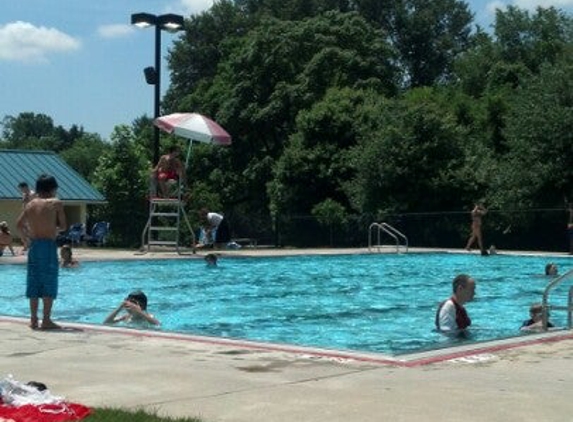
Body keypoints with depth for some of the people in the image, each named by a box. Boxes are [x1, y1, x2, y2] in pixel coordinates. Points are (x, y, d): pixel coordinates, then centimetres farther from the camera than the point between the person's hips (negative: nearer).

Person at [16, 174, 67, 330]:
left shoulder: (30, 204, 9)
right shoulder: (56, 203, -4)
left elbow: (19, 224, 11)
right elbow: (63, 226, -3)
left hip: (34, 245, 5)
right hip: (49, 245, -5)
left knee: (34, 282, 11)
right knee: (49, 283, -1)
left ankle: (33, 319, 14)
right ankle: (46, 320, -3)